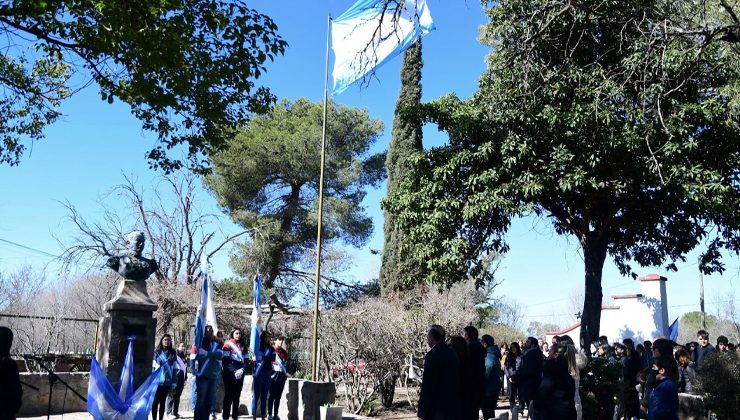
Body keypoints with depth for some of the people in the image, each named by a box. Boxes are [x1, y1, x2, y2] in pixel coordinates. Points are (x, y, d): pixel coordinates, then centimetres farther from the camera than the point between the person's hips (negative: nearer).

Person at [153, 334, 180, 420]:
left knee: (163, 401, 6)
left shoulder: (173, 353, 7)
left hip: (167, 382, 1)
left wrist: (174, 383, -1)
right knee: (155, 401, -3)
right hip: (157, 381, -1)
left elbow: (175, 369, 5)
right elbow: (153, 366, 2)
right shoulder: (157, 352, 3)